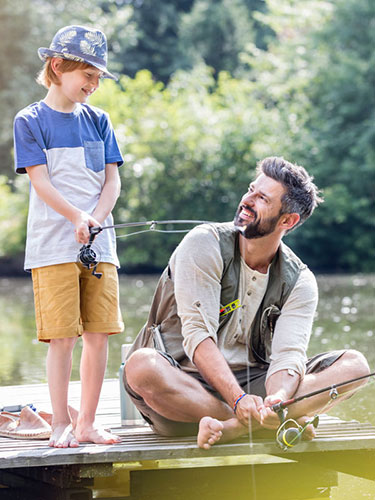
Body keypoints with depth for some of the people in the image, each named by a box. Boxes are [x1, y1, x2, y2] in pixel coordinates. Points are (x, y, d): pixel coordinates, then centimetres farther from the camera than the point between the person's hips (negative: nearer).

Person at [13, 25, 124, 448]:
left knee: (98, 333, 1)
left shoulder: (98, 120, 13)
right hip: (52, 246, -4)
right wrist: (77, 218, -22)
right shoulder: (30, 121, 1)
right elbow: (41, 182, -8)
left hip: (99, 244, 4)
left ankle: (87, 423, 10)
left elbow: (112, 180, 8)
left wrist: (95, 219, -11)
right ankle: (61, 425, 3)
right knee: (62, 336, -6)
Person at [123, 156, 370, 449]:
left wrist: (278, 398, -38)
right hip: (185, 386, -4)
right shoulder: (205, 244, -9)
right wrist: (238, 399, -33)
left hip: (252, 385, 4)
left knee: (354, 364, -14)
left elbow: (288, 356, -12)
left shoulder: (300, 282, 1)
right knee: (141, 366, -38)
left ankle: (231, 427, -35)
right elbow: (197, 333, -19)